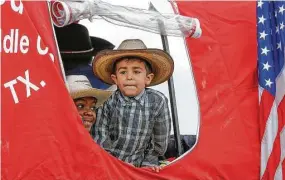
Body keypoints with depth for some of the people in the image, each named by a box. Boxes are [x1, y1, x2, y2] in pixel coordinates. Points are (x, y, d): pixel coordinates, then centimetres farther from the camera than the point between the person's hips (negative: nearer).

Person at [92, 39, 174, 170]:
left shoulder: (157, 101, -6)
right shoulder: (108, 102, -8)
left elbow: (160, 139, 5)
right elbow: (101, 141, -3)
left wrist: (148, 163, 8)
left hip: (138, 167, 1)